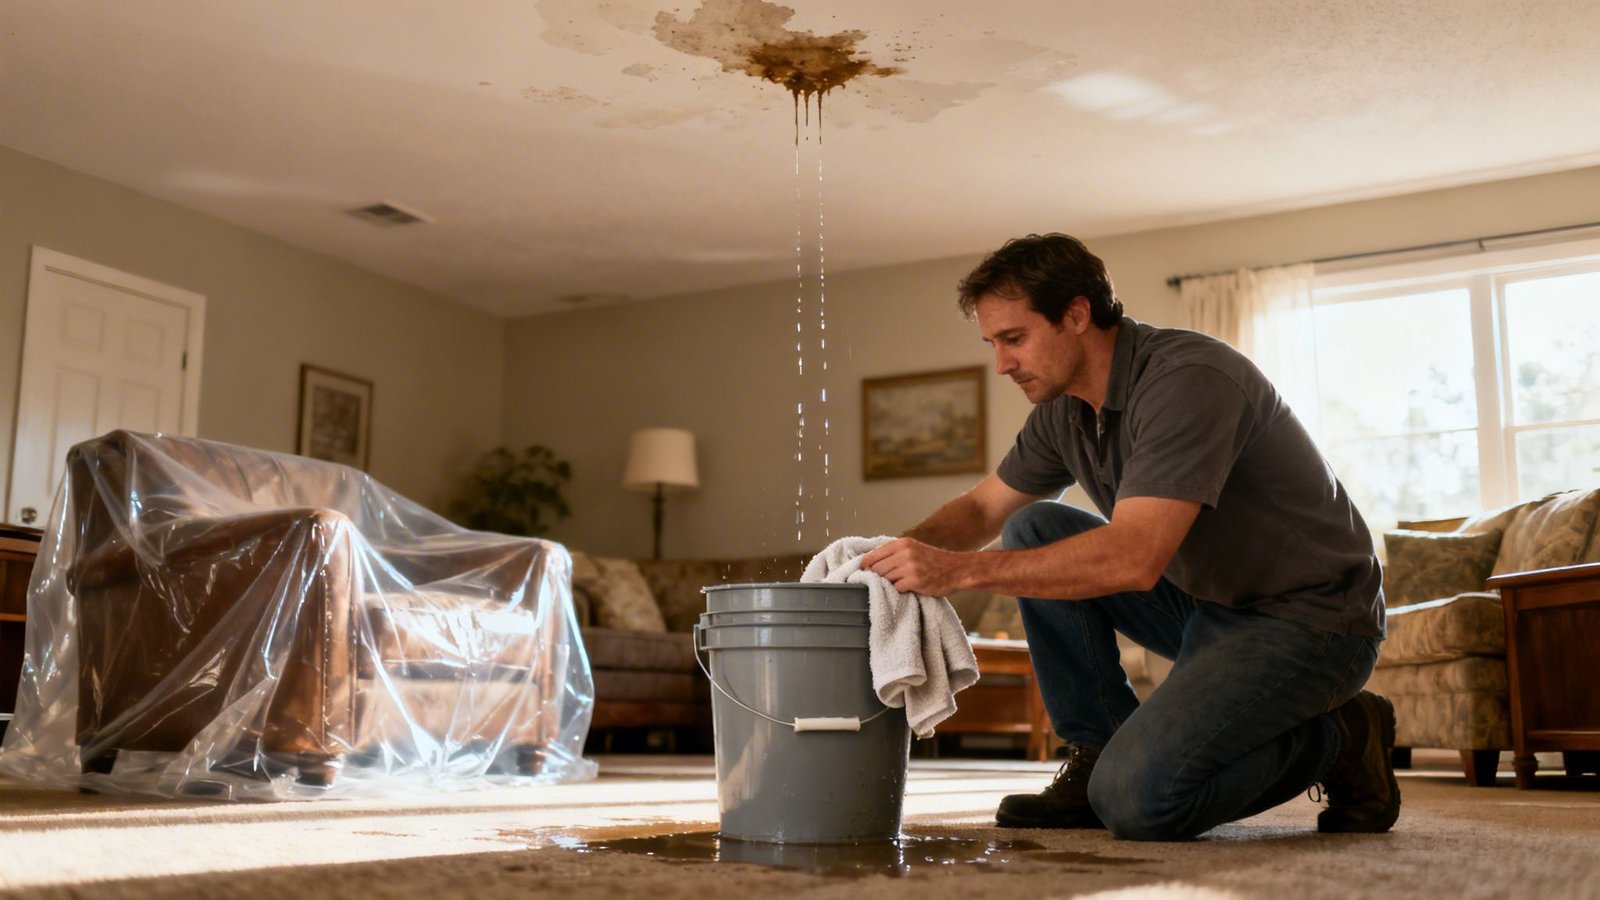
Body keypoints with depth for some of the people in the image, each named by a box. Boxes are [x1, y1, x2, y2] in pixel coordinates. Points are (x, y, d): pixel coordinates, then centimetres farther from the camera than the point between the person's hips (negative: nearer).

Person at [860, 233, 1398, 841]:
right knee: (1034, 531, -2)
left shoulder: (1188, 379, -25)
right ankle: (1098, 751, 3)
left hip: (1308, 620, -8)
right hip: (1204, 600, 8)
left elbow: (1133, 558, -35)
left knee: (1138, 796, -24)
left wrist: (961, 570, -34)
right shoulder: (1064, 411, 2)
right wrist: (902, 550, -8)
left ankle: (1337, 738, 1)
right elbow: (982, 508, 14)